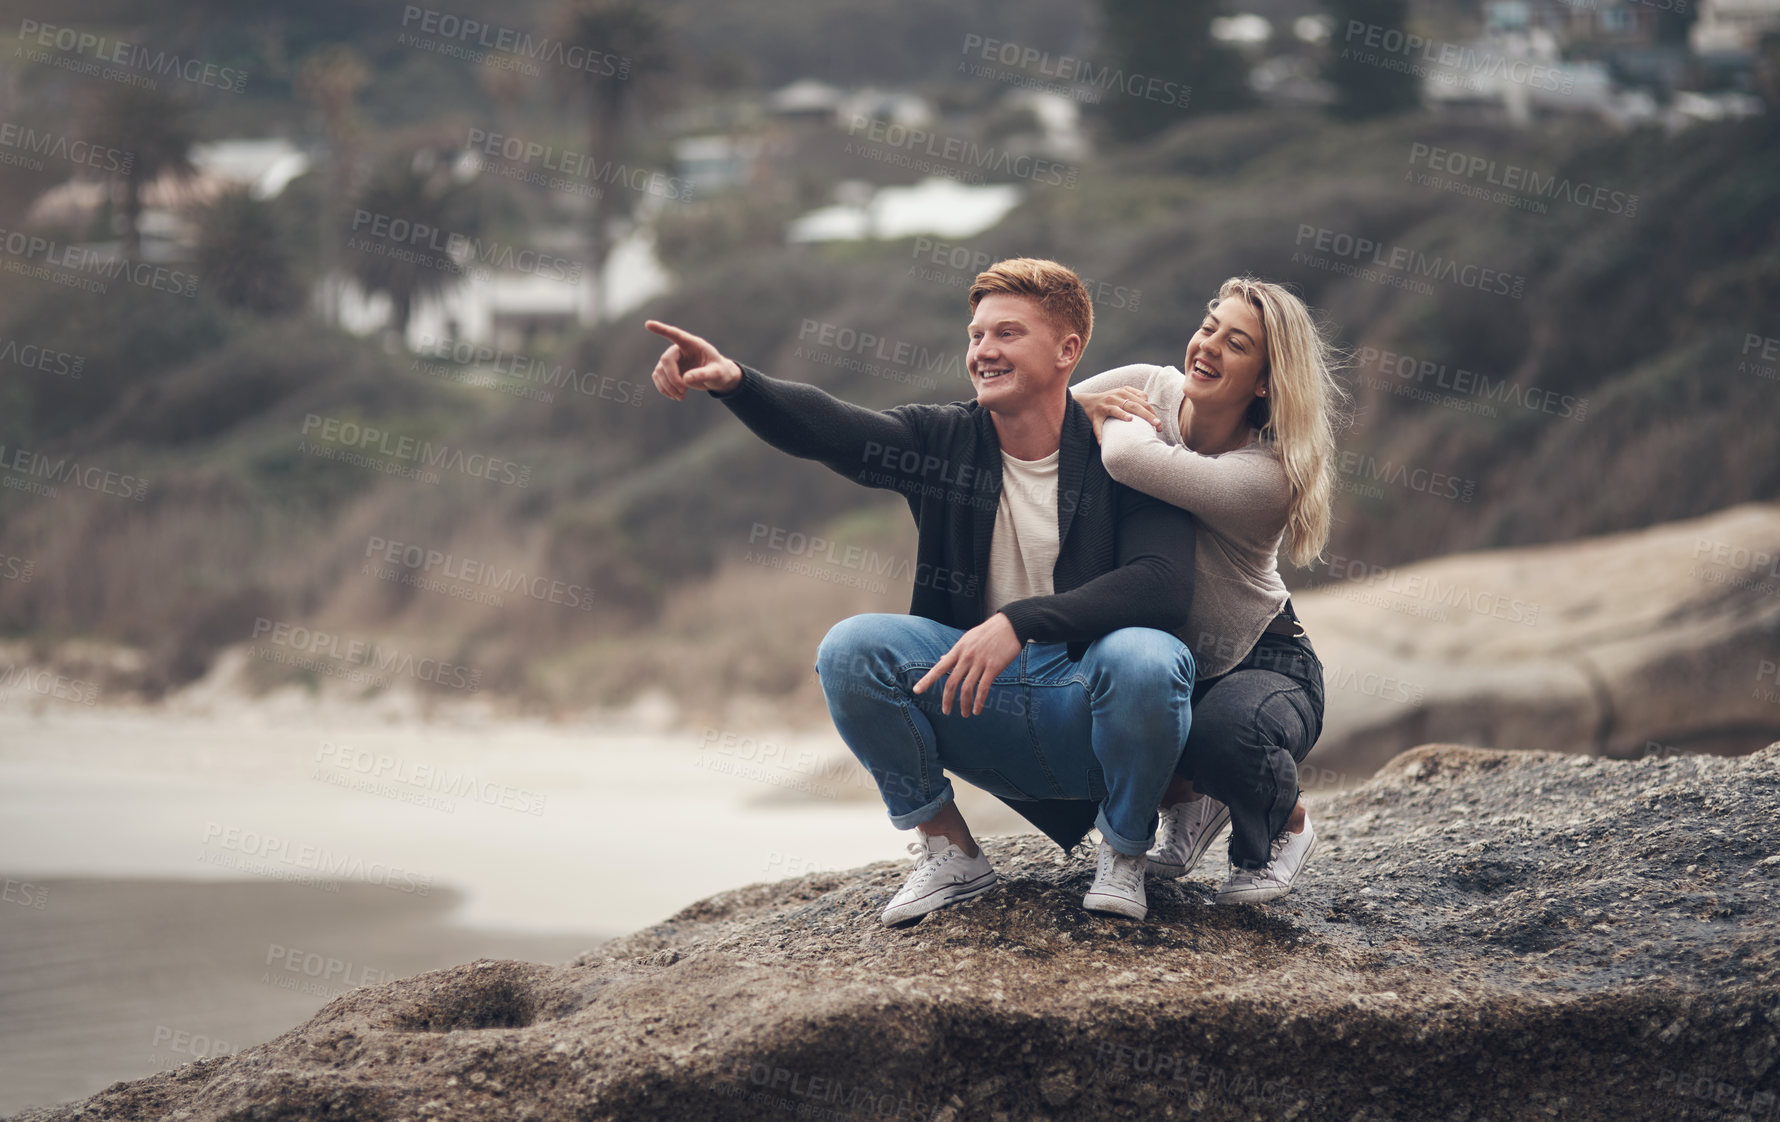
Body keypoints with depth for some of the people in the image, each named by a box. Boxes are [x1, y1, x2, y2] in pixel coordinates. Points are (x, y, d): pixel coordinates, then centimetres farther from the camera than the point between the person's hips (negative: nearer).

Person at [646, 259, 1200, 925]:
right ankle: (947, 851, 0)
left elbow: (1165, 587, -23)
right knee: (851, 647, -19)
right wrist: (733, 382, -35)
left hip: (1093, 710, -3)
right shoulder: (946, 440, 4)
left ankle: (1123, 854, -6)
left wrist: (1021, 621, -34)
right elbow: (825, 429, -14)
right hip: (980, 704, 3)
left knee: (1142, 657, -36)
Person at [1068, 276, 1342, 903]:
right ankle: (1186, 800, 9)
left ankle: (1287, 828, 1)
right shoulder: (1150, 389, -11)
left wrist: (1110, 418, -20)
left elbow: (1128, 458, -44)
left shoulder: (1266, 476, -29)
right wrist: (1088, 403, -22)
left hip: (1260, 665, -5)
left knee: (1225, 734, -38)